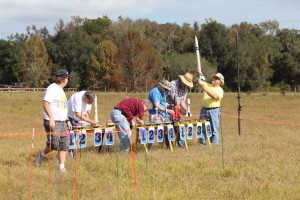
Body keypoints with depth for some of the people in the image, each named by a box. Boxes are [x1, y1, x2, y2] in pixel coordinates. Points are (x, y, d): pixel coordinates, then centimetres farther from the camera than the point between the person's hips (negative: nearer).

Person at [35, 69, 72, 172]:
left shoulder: (61, 90, 20)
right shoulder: (52, 88, -9)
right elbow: (45, 103, -19)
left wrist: (67, 120, 21)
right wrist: (51, 118, -26)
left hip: (62, 122, 9)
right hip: (53, 121, -9)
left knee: (64, 145, 2)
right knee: (54, 144, -11)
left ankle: (61, 167, 5)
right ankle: (42, 156, 15)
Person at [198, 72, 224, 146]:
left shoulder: (220, 90, -2)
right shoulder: (207, 85, 14)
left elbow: (215, 96, -20)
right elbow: (199, 82, 9)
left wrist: (206, 89, -25)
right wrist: (199, 75, -4)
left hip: (214, 111, -4)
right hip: (204, 109, 5)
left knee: (214, 129, -2)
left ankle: (214, 144, 2)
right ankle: (202, 143, 12)